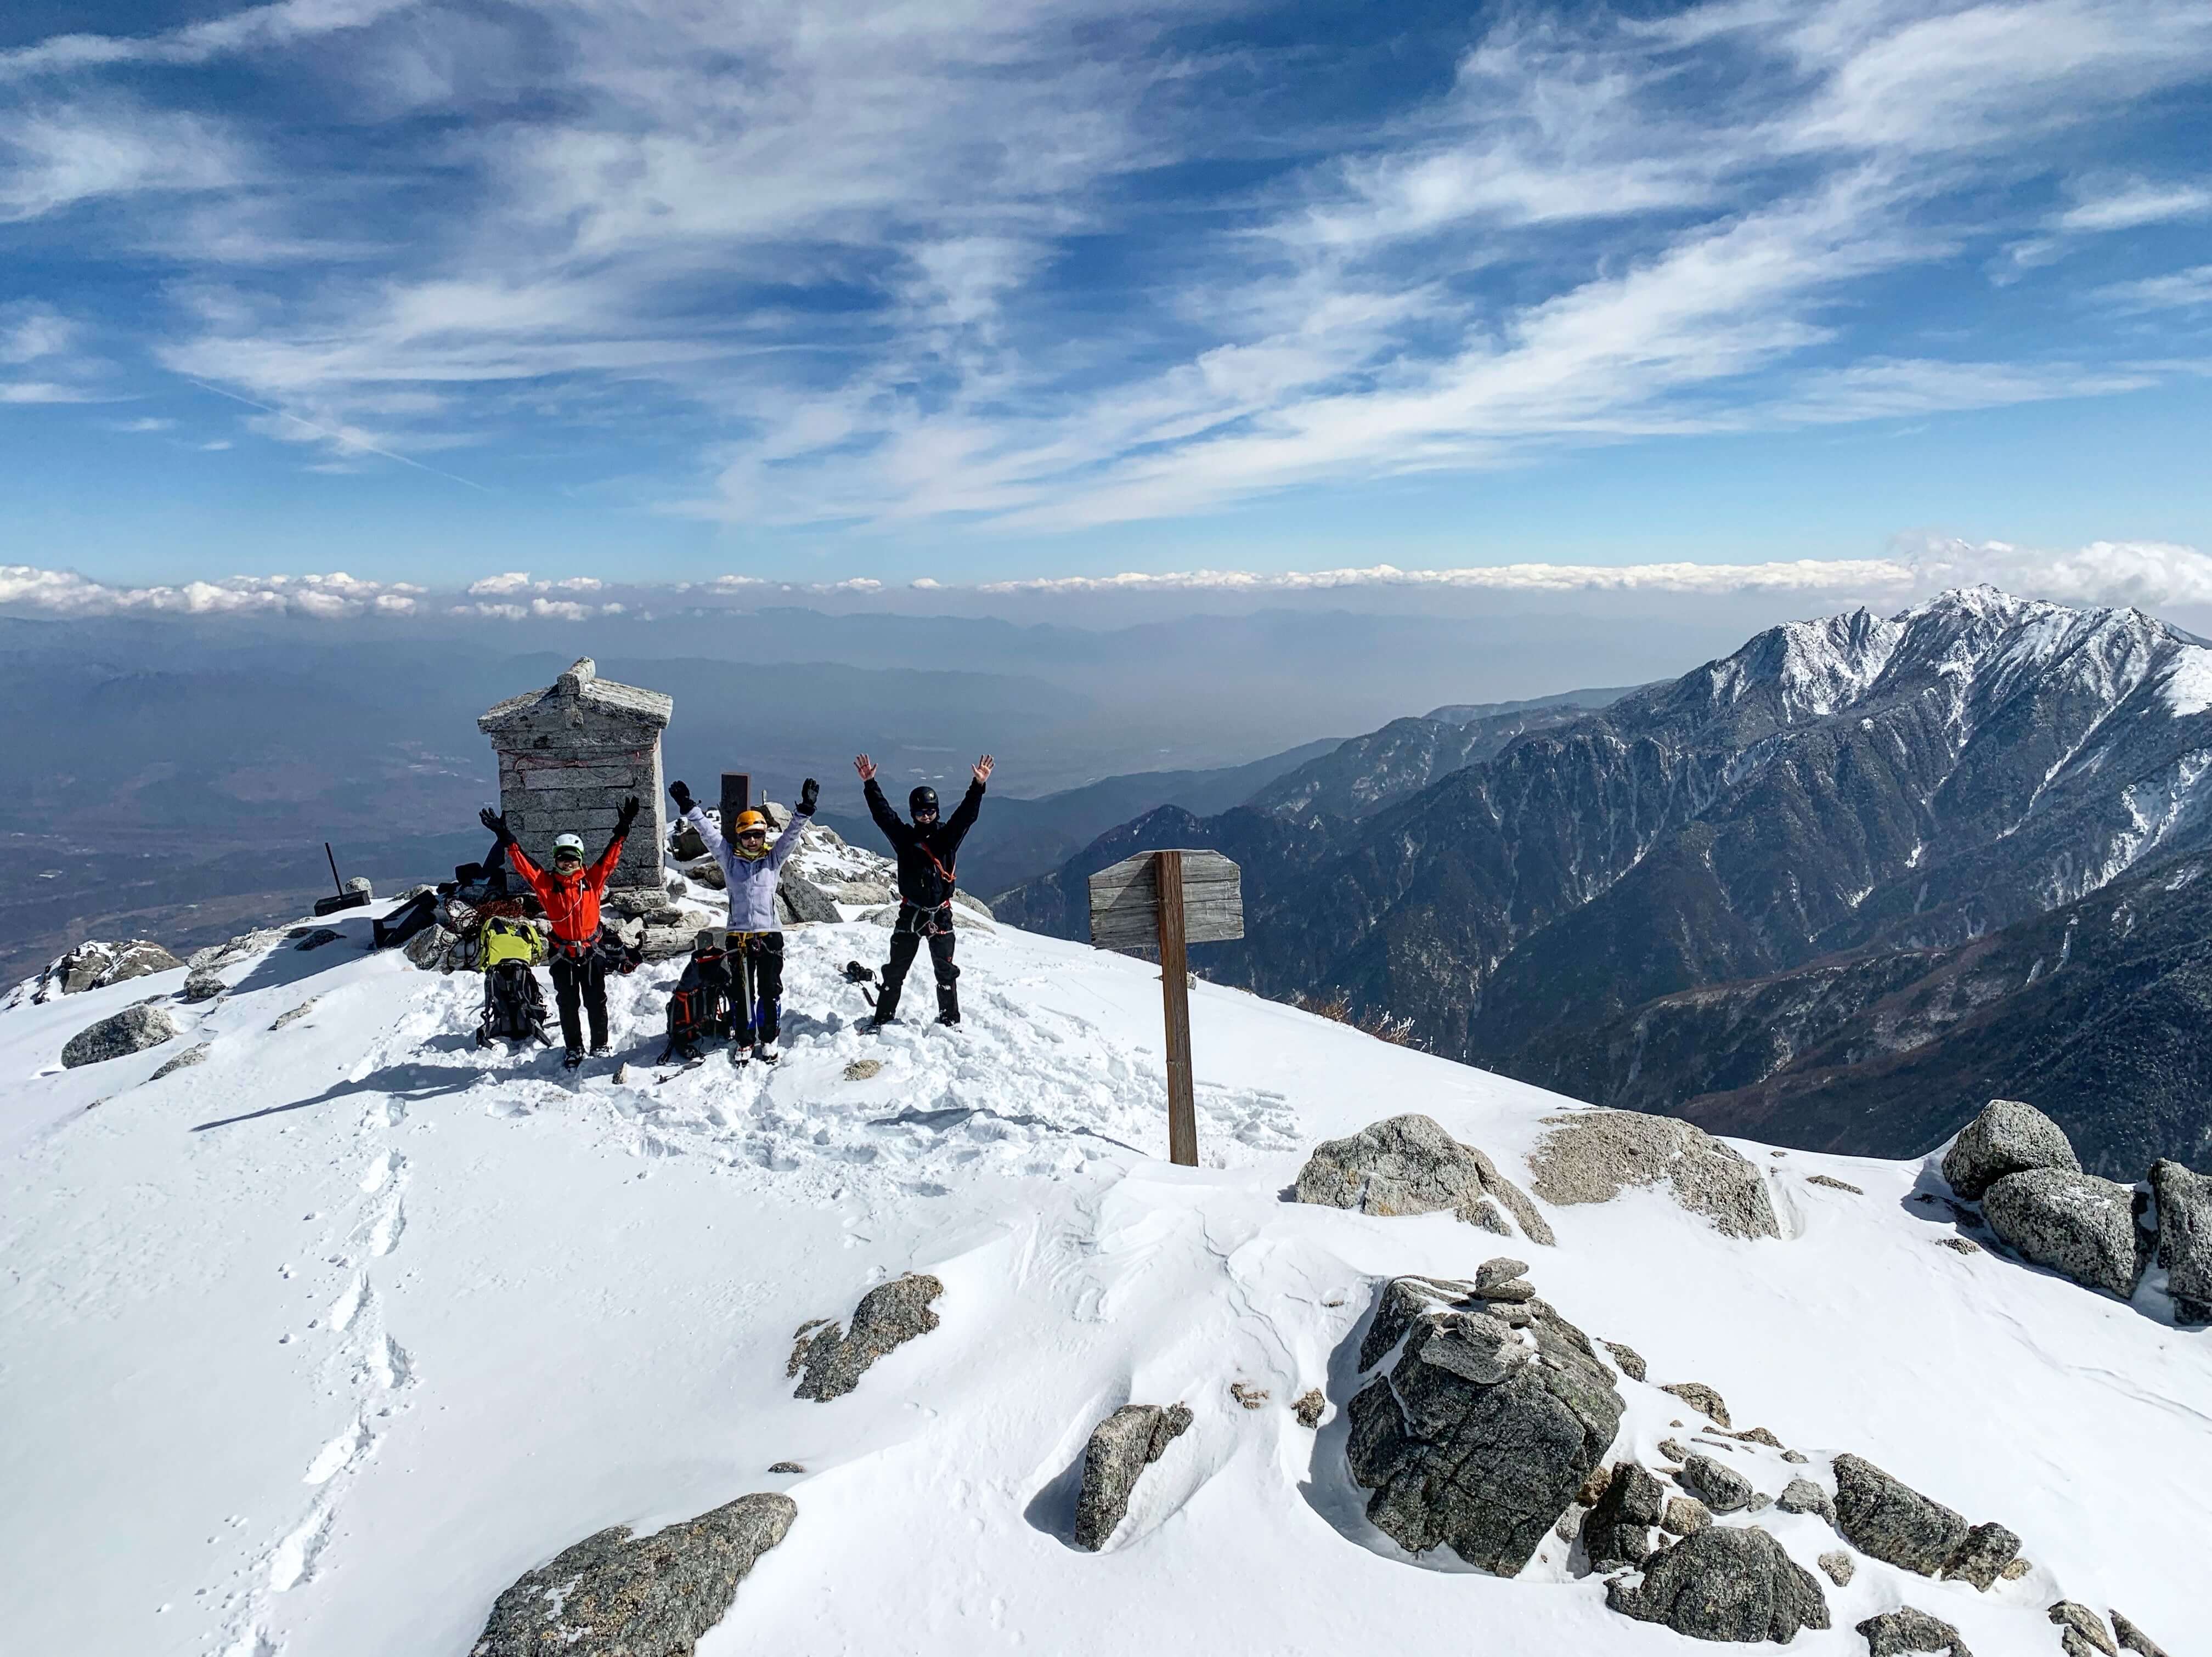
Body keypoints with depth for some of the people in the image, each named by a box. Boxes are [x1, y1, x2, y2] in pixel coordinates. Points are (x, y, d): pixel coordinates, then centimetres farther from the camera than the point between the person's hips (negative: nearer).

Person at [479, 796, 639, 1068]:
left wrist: (622, 831, -13)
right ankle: (574, 1049, 22)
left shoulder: (592, 880, -1)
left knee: (596, 1003, 8)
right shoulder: (546, 883, -2)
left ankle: (600, 1046, 22)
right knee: (568, 1005, 9)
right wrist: (505, 838, -15)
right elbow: (522, 864, -6)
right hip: (563, 956, 0)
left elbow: (610, 858, -4)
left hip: (591, 953, 0)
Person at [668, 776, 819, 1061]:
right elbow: (708, 831, -1)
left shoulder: (773, 858, 5)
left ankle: (769, 1039, 24)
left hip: (769, 934, 0)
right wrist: (689, 807, -9)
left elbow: (791, 834, -4)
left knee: (770, 991, 8)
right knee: (740, 992, 8)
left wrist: (805, 809, -17)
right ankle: (745, 1041, 22)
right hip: (738, 936, 0)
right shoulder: (729, 858, 5)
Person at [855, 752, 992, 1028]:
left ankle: (950, 1020, 17)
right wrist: (870, 784, -13)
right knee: (896, 969, 6)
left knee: (945, 971, 6)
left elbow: (967, 813, -8)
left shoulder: (948, 836, 2)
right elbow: (882, 813, -3)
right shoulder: (904, 837, 3)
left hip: (941, 914, 0)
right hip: (910, 913, 0)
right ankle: (883, 1018, 15)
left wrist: (978, 786, -21)